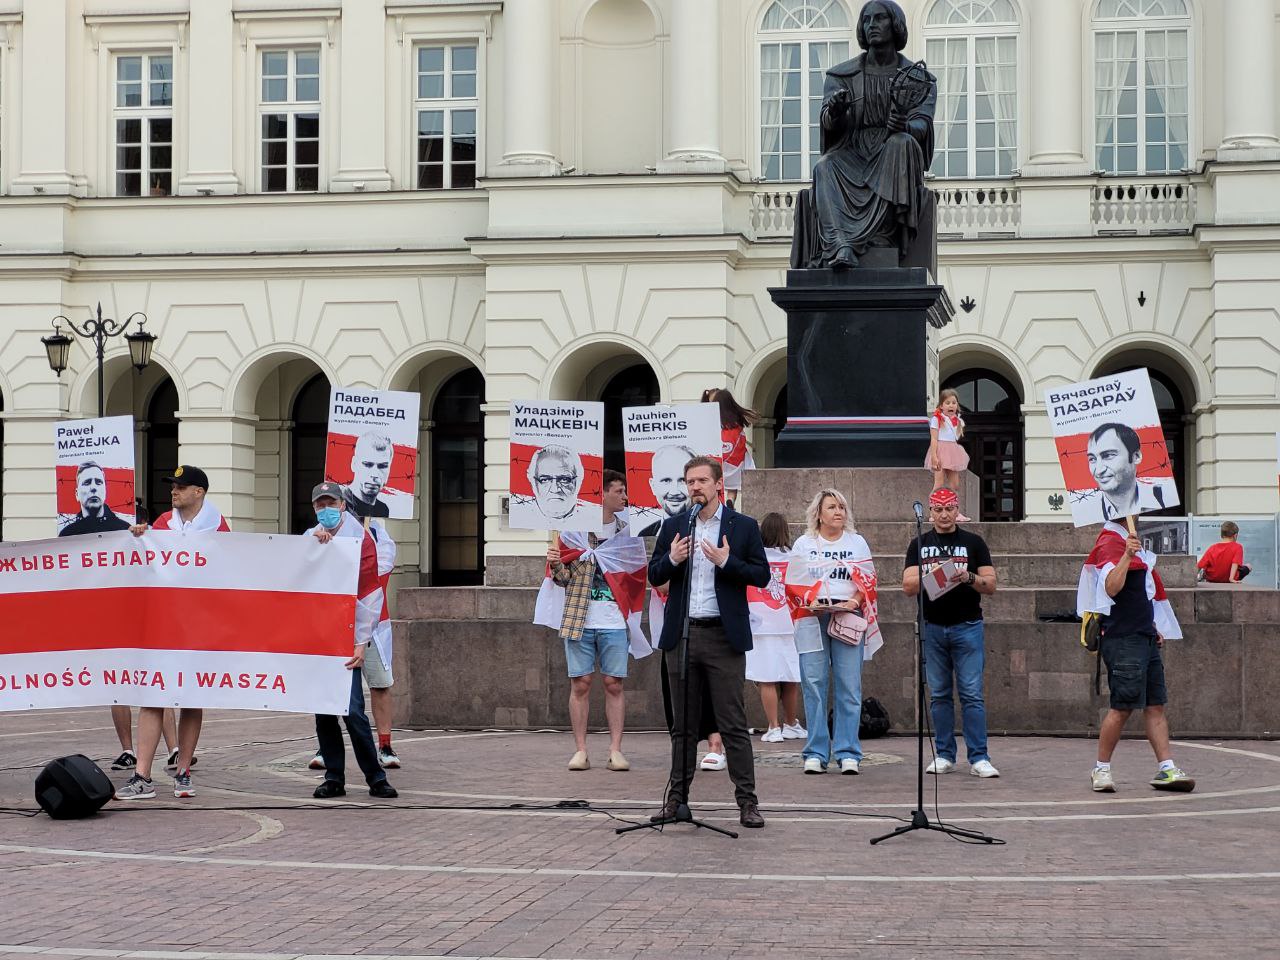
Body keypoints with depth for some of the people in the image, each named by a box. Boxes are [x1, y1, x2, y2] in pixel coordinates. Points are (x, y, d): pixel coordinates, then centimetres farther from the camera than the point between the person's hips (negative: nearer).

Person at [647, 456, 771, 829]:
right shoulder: (672, 526, 11)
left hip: (724, 637, -3)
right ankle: (677, 796, 15)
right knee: (683, 724, 9)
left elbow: (761, 575, 0)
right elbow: (654, 577, 11)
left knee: (733, 724, -3)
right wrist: (671, 560, -9)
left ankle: (747, 801, 0)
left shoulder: (743, 527, 3)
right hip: (682, 634, 3)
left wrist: (726, 562, -15)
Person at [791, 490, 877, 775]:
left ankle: (848, 754, -2)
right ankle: (816, 754, 1)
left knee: (849, 687, -5)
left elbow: (868, 581, 10)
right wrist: (809, 601, -10)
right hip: (812, 618, 0)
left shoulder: (857, 543, 15)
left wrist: (855, 601, -8)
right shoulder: (804, 544, 12)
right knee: (814, 686, -4)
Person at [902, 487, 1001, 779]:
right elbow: (908, 586, 1)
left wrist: (969, 577, -18)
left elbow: (990, 585, 2)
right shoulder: (920, 545, 10)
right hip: (932, 627, 2)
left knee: (972, 694, -6)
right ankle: (944, 756, 12)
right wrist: (929, 575, -19)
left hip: (967, 626, -2)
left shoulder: (973, 542, 6)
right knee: (939, 695, 5)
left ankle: (979, 758, -6)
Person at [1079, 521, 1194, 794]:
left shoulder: (1130, 541, 20)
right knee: (1123, 706, -7)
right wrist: (1126, 555, -38)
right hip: (1123, 638, -10)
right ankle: (1101, 769, 5)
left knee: (1156, 704, 5)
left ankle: (1167, 769, 5)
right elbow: (1112, 588, -28)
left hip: (1144, 636, 10)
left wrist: (1152, 627, 23)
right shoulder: (1111, 543, -12)